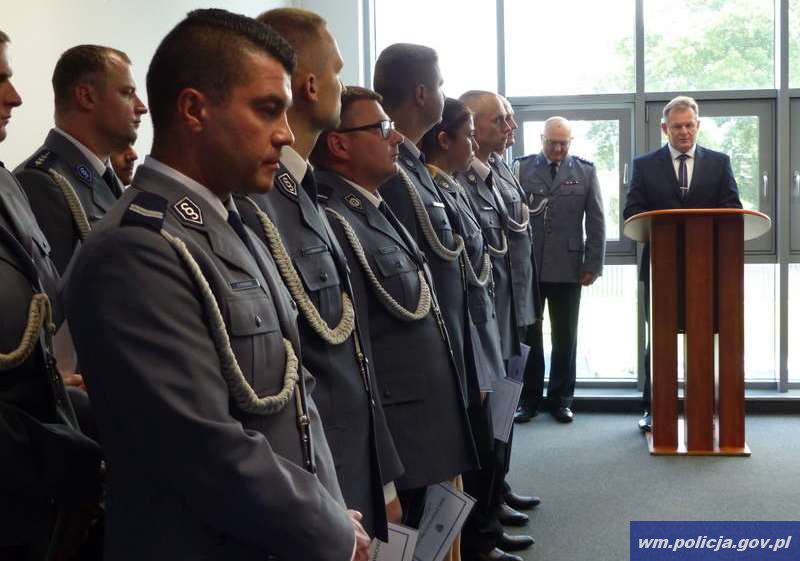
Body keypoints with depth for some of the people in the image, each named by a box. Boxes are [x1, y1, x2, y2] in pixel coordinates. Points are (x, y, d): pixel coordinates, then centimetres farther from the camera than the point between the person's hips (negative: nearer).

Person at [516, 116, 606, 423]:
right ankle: (529, 397, 18)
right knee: (528, 335, 7)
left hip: (567, 268, 0)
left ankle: (561, 399, 18)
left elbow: (596, 222, 5)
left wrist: (593, 265, -1)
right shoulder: (522, 169, 4)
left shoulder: (585, 172, 6)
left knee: (565, 337, 6)